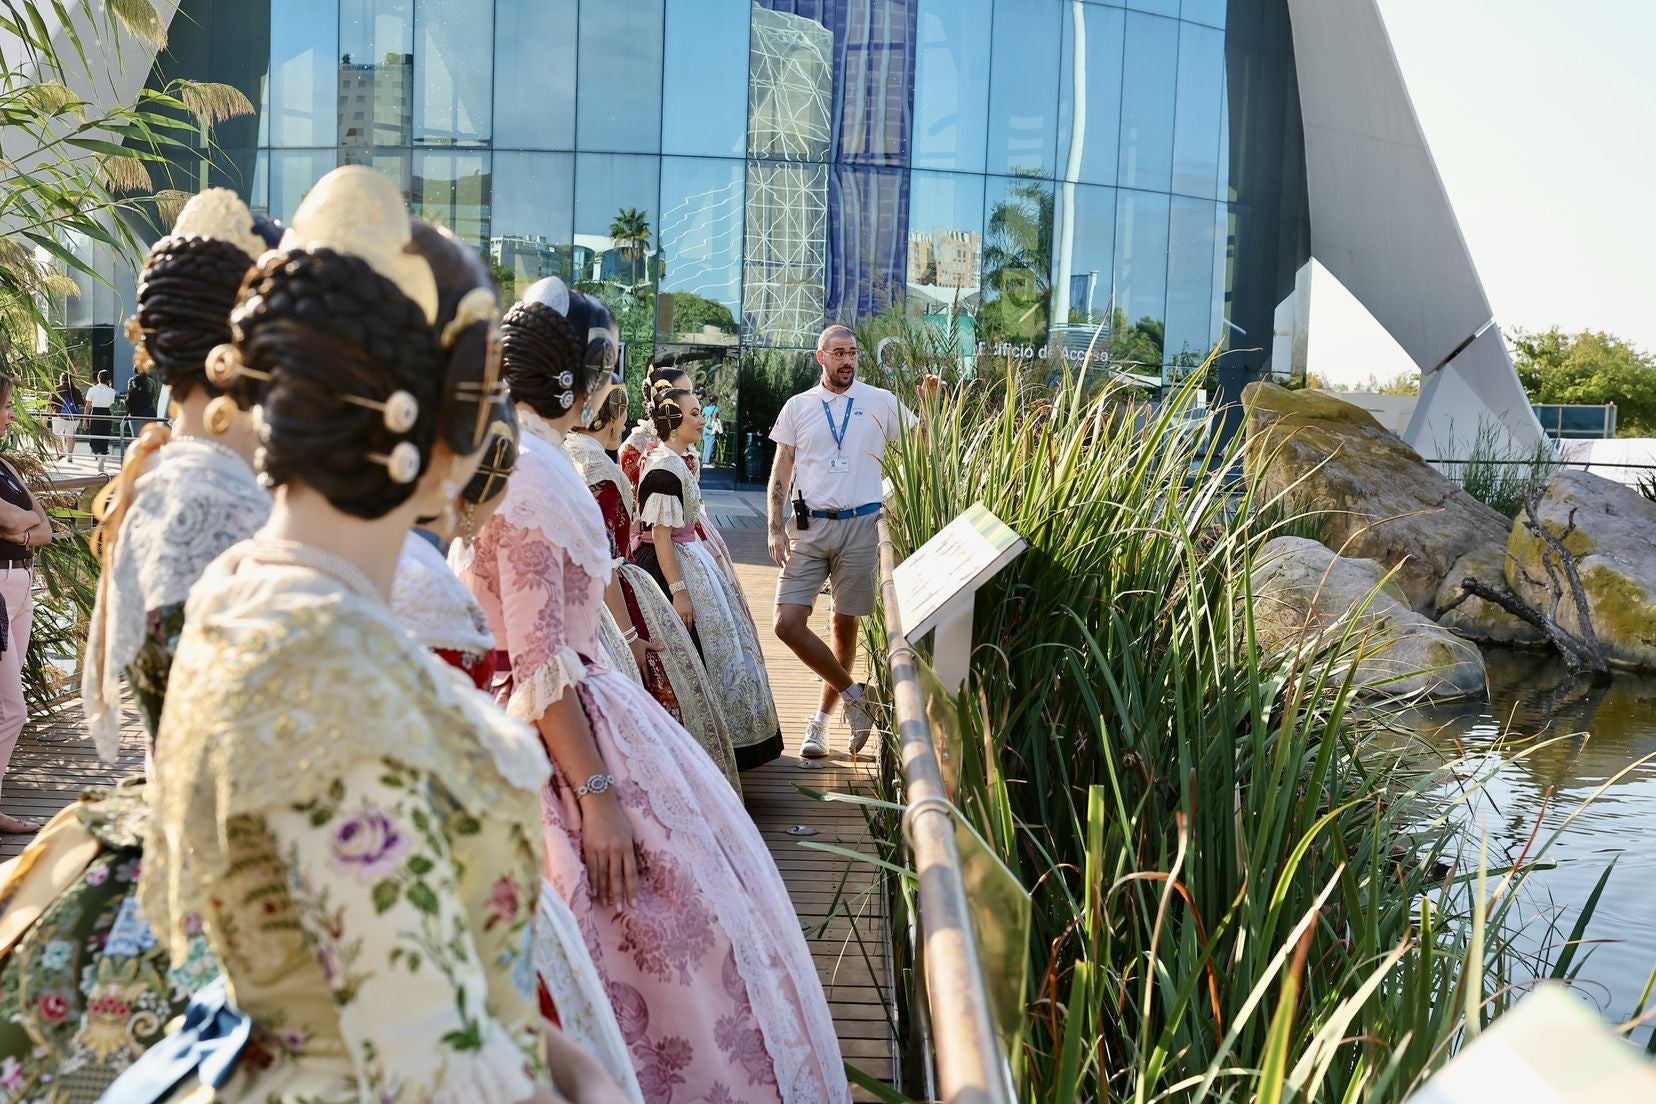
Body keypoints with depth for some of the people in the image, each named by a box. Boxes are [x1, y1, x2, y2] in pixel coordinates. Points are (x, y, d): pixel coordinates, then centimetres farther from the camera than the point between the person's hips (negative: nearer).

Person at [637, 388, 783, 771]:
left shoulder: (675, 461, 11)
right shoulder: (664, 468, -19)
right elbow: (660, 533, -22)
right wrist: (678, 591, -24)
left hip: (690, 558, 10)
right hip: (674, 567, -10)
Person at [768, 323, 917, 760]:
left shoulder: (882, 403, 5)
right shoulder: (798, 406, 8)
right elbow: (781, 471, 7)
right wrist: (776, 529, -3)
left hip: (860, 526, -1)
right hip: (808, 527, 1)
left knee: (845, 625, 5)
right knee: (788, 623, -10)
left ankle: (821, 719, 19)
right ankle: (853, 694, 7)